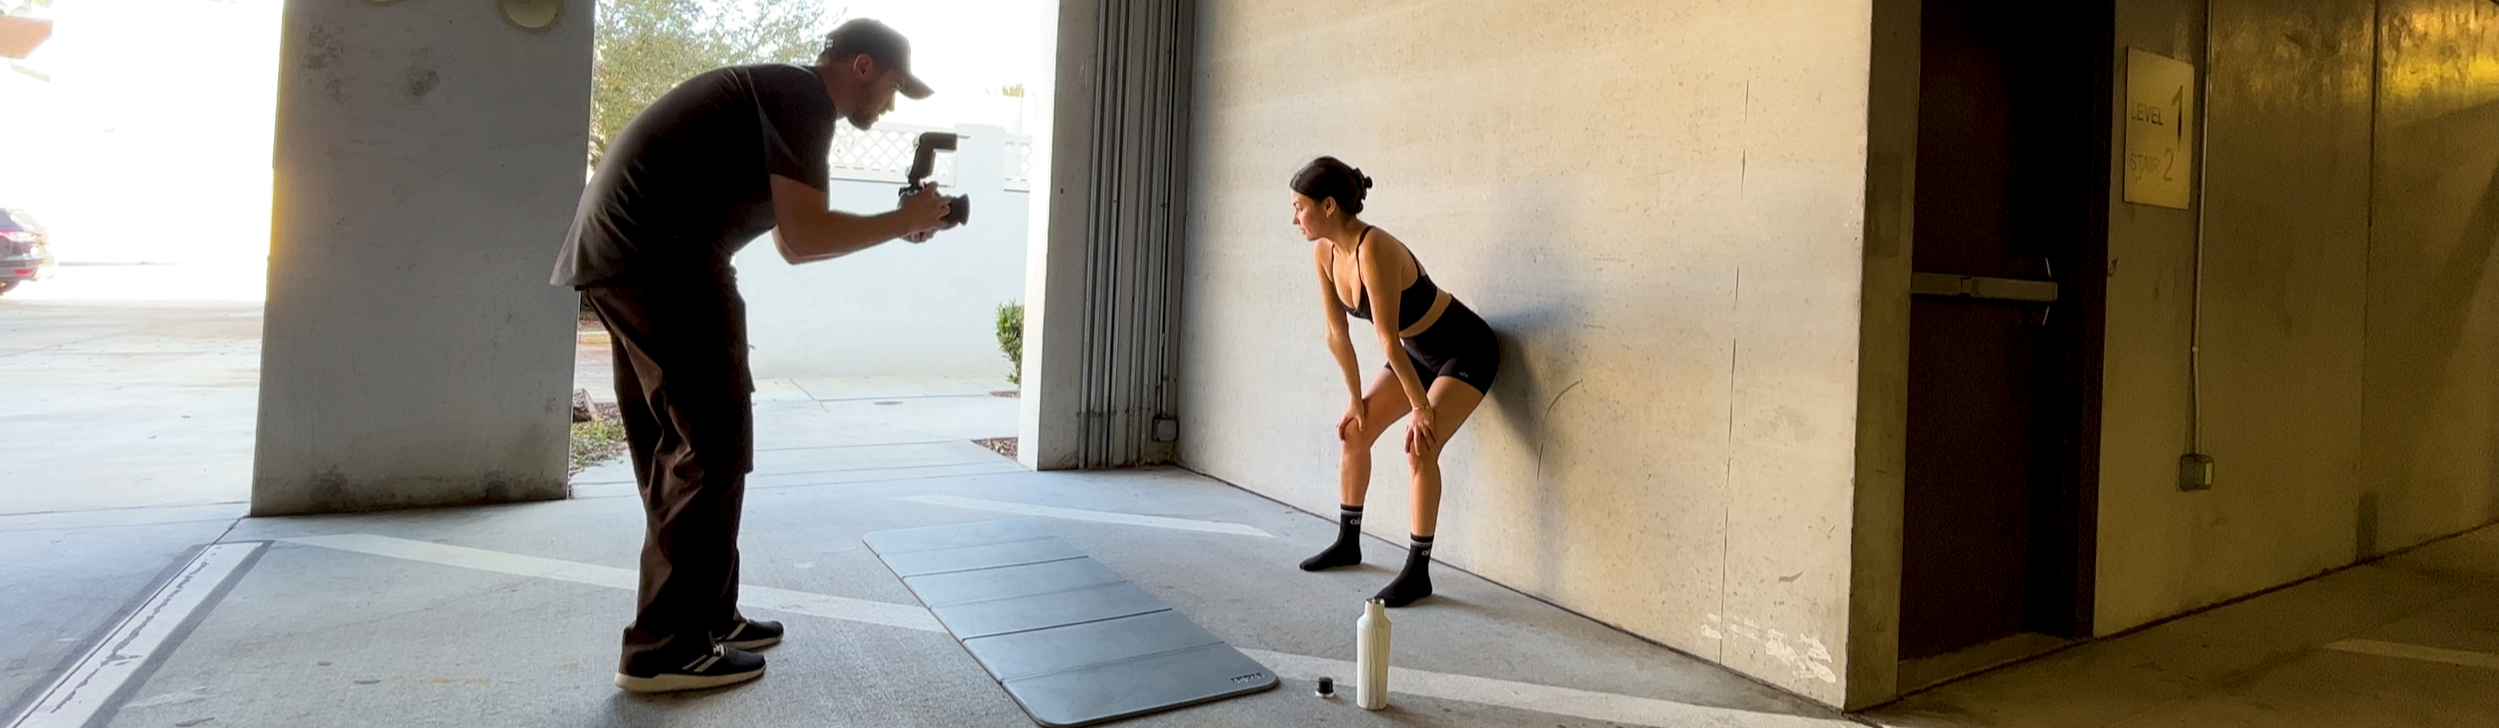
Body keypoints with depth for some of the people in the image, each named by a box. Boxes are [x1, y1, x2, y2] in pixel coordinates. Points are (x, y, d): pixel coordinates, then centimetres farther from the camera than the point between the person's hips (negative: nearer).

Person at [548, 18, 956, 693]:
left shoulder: (779, 93, 23)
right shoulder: (802, 97, -8)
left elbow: (788, 242, 22)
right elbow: (806, 237, -17)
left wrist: (893, 227, 15)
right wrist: (904, 220, -4)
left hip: (623, 253, 10)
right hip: (658, 259, -10)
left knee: (678, 448, 14)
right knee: (711, 447, -5)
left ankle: (702, 613, 23)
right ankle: (666, 647, 1)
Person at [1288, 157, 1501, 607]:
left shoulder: (1374, 250, -33)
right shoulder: (1323, 253, -9)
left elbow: (1388, 338, -29)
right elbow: (1337, 333, -3)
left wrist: (1421, 408, -24)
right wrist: (1356, 401, 2)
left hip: (1465, 351, -9)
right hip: (1418, 351, 9)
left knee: (1420, 448, -22)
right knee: (1354, 432, 9)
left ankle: (1418, 572, -10)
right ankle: (1348, 543, 24)